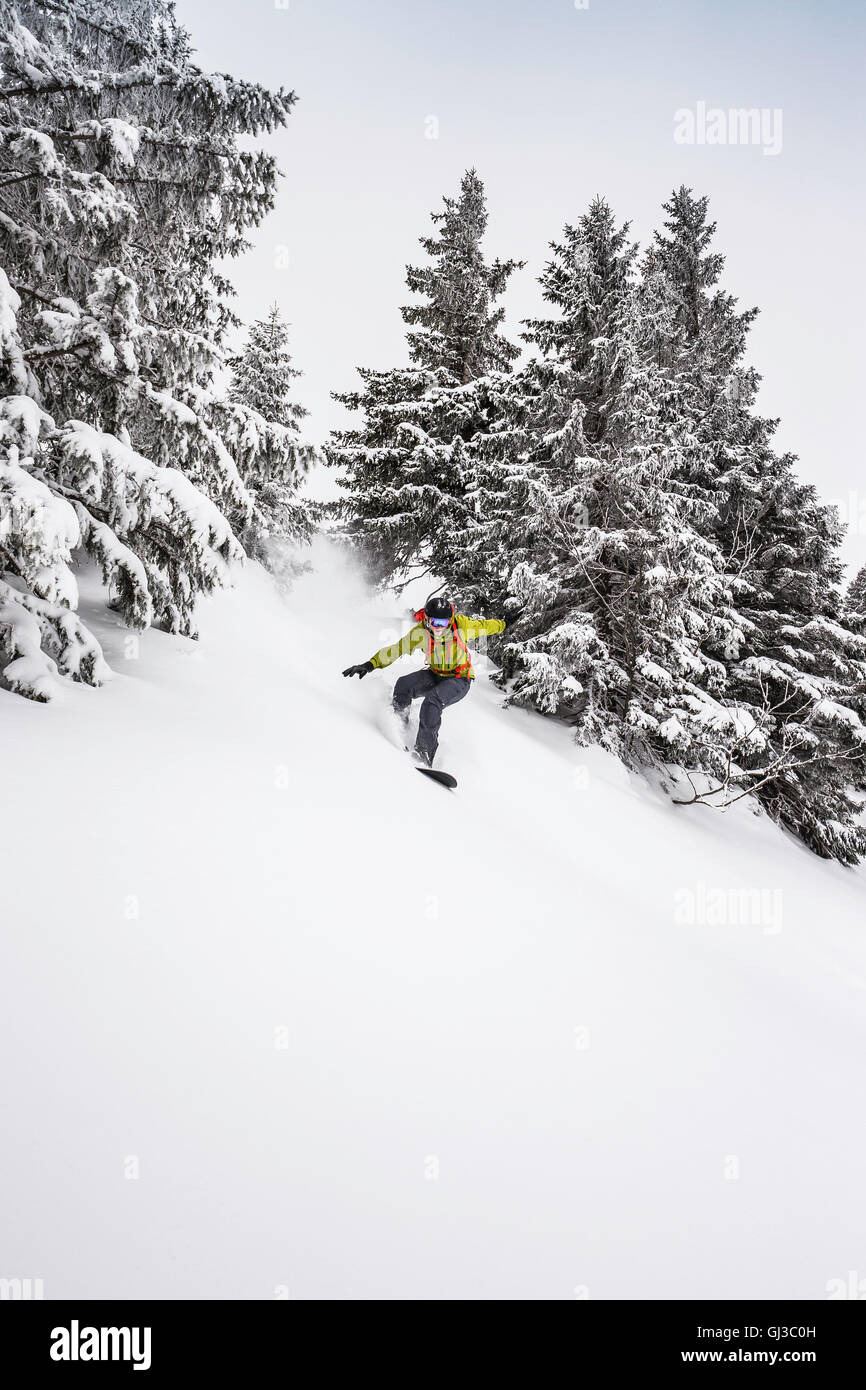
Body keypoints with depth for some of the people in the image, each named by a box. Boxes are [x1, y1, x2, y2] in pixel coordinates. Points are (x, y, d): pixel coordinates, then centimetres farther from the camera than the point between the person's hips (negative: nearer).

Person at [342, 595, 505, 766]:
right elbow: (396, 649, -17)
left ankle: (425, 751, -32)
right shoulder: (420, 632, -18)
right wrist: (370, 664, -28)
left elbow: (483, 626, 0)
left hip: (460, 680, -3)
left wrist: (501, 625, 18)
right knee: (404, 685, -25)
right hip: (434, 675, 3)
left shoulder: (461, 624, -20)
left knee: (432, 700, -32)